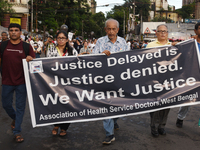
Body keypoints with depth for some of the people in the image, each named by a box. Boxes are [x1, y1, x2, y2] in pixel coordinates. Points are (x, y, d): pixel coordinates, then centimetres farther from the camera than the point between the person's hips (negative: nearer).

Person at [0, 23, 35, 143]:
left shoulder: (26, 46, 1)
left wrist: (30, 59, -19)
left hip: (22, 81, -1)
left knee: (20, 106, 4)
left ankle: (17, 131, 16)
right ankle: (15, 118, 45)